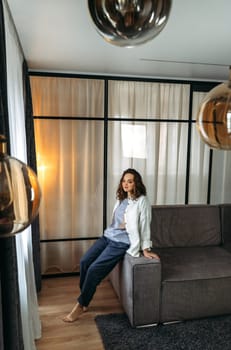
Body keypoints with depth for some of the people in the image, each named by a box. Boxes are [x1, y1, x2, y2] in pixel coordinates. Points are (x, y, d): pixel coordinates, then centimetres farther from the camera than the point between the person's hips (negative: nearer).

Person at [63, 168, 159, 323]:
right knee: (85, 261, -9)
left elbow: (145, 226, -11)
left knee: (94, 269, -16)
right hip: (108, 235, 7)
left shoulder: (142, 201, -10)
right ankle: (84, 299, 8)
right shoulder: (122, 198, 12)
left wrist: (145, 249, -11)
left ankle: (80, 305, 1)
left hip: (122, 241, -7)